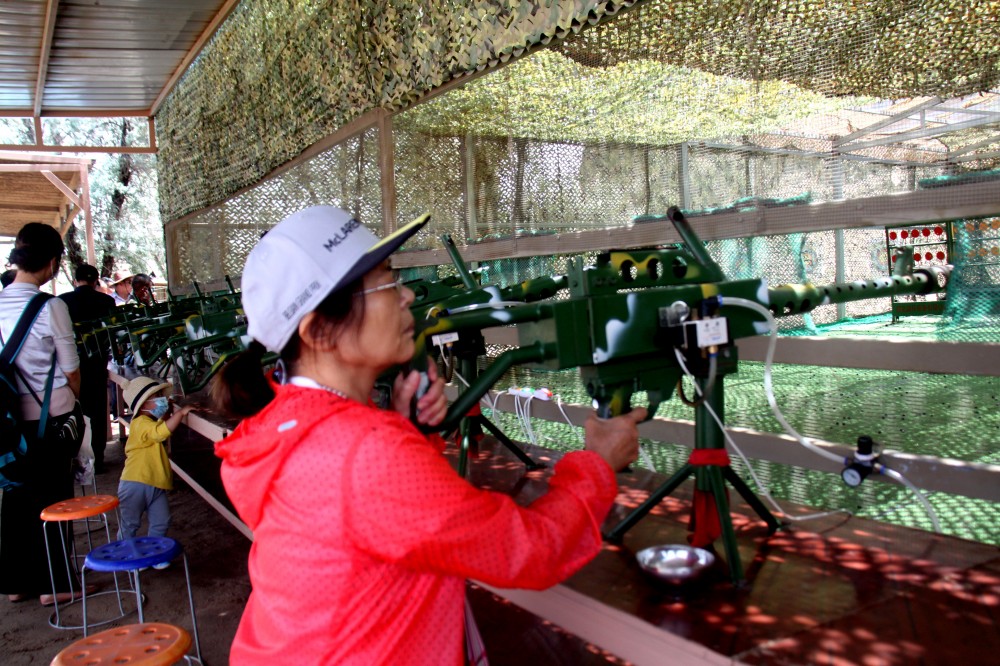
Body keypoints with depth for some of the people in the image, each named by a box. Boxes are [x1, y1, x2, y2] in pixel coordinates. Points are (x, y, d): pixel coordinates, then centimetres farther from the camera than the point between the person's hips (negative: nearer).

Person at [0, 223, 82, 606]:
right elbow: (71, 371, -10)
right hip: (50, 415, -5)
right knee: (53, 498, 6)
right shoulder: (51, 307, -16)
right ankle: (53, 584, 15)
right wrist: (77, 401, 8)